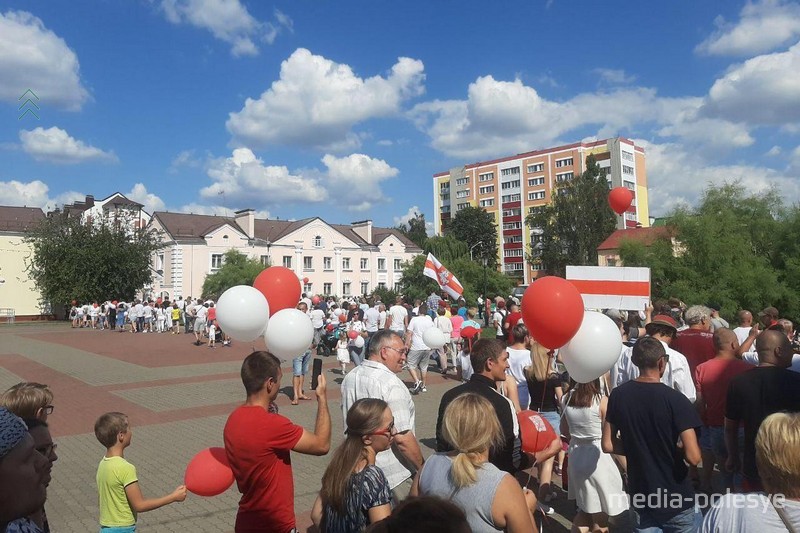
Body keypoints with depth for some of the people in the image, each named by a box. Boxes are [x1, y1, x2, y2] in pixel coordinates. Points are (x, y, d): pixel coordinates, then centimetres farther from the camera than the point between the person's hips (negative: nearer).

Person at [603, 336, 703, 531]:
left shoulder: (618, 395, -7)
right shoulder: (675, 400, -19)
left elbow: (608, 445, -1)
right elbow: (693, 457, -22)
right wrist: (675, 449, -2)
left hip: (640, 496, 3)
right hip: (677, 499, -3)